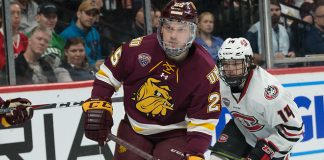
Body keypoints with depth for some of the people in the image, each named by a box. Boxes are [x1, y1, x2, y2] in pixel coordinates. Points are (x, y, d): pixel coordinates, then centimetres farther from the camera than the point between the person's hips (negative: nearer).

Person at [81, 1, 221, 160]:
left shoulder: (205, 70, -19)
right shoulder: (138, 48, -17)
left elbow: (203, 121, -16)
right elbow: (107, 75, -1)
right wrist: (97, 106, -13)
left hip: (175, 133, -2)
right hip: (134, 128, 2)